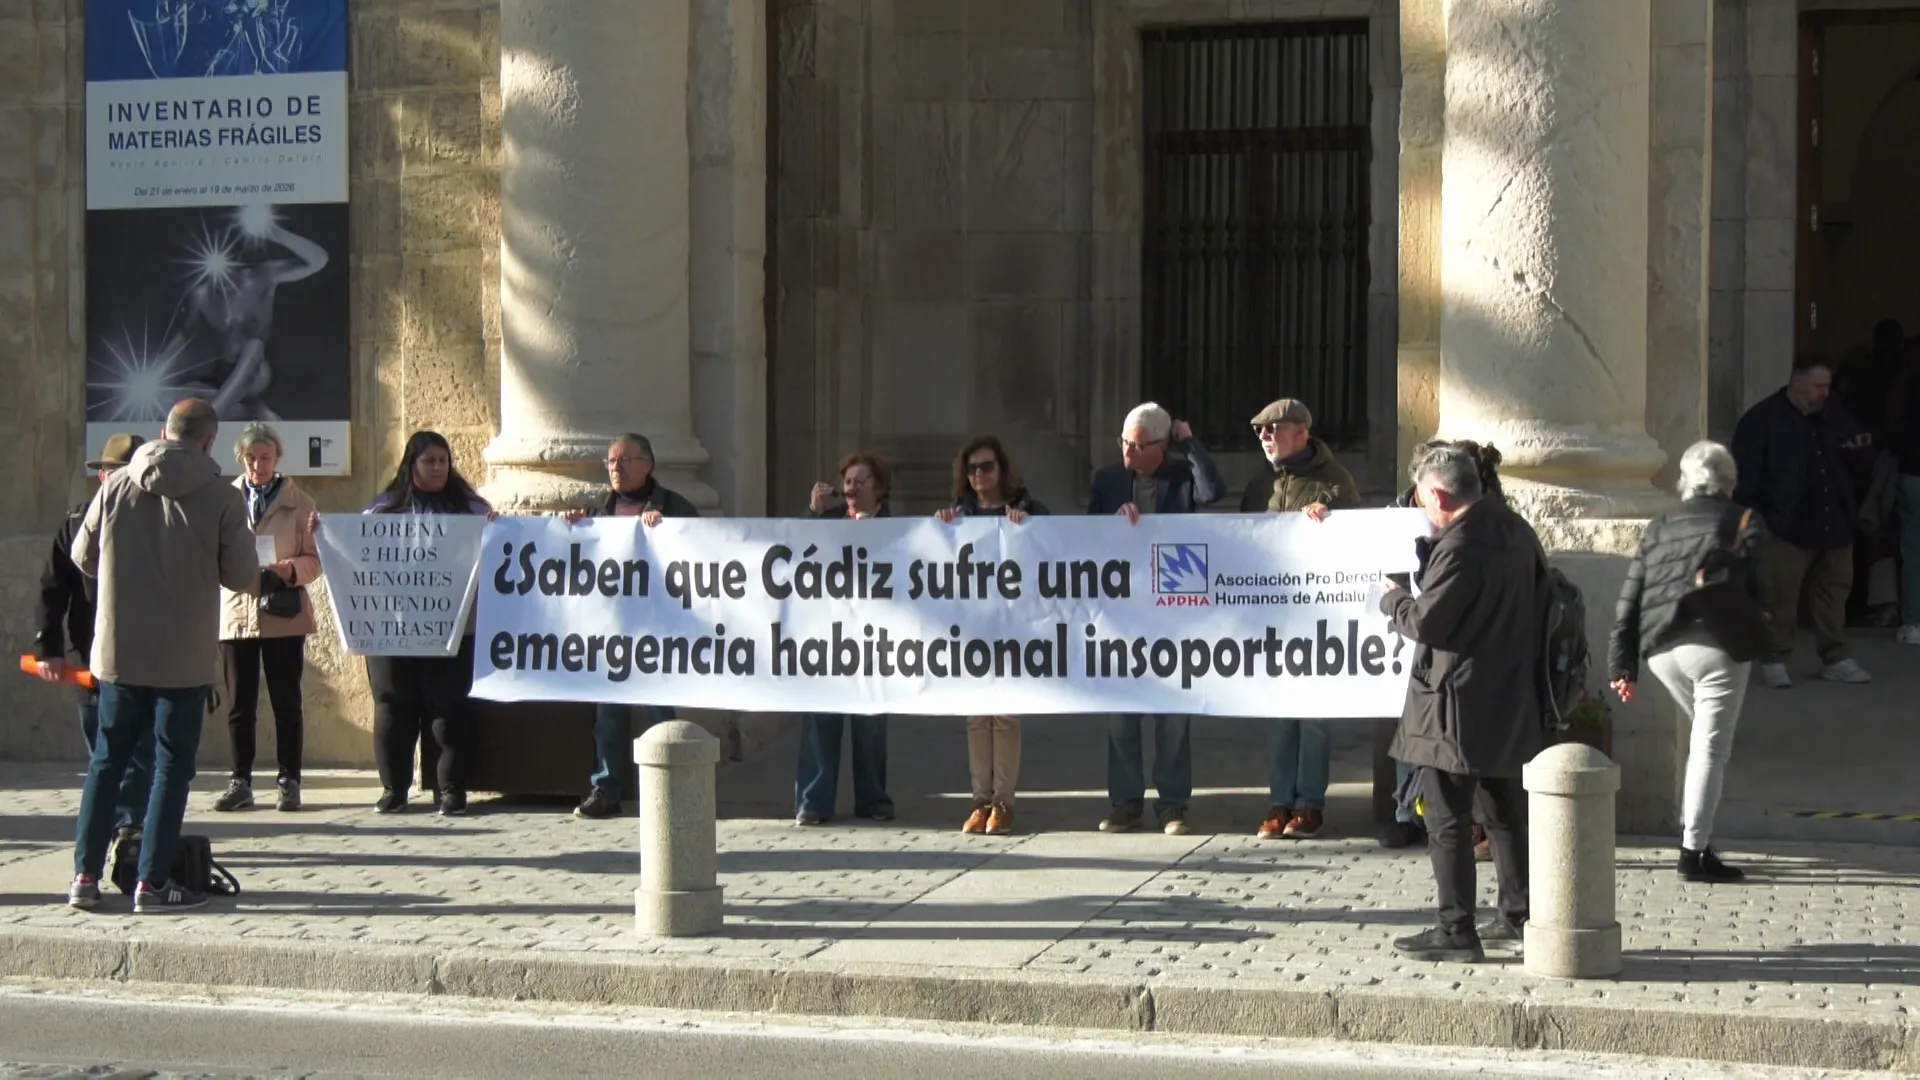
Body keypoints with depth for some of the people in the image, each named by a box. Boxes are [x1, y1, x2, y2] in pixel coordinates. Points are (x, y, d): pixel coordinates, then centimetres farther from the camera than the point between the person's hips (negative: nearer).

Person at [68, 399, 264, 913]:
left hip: (118, 652, 3)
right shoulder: (222, 498, -10)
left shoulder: (116, 486, -2)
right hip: (184, 658, -3)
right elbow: (244, 577, -8)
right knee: (172, 767, 5)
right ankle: (152, 882, 4)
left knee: (106, 760, 13)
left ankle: (86, 874, 12)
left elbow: (83, 557, 6)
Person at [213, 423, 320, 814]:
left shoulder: (299, 502, 5)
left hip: (284, 615, -1)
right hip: (236, 611, 1)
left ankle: (288, 782, 9)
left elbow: (314, 560, 2)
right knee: (239, 703, 4)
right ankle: (240, 781, 11)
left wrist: (289, 570, -18)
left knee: (286, 701, 3)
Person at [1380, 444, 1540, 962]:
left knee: (1447, 821, -2)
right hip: (1509, 701, 9)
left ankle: (1456, 930, 0)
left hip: (1457, 709, -9)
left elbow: (1425, 622, -19)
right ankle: (1519, 917, 24)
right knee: (1507, 814, 17)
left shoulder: (1459, 547, -21)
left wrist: (1393, 599, 0)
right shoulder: (1516, 531, 8)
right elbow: (1539, 597, 18)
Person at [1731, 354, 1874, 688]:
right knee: (1780, 597, -3)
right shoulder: (1761, 420, -7)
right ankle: (1774, 660, 7)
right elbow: (1746, 475, -10)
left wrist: (1862, 450, 1)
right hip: (1787, 528, -6)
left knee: (1833, 595, 11)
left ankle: (1836, 659, 20)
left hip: (1834, 526, 6)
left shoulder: (1836, 418, 12)